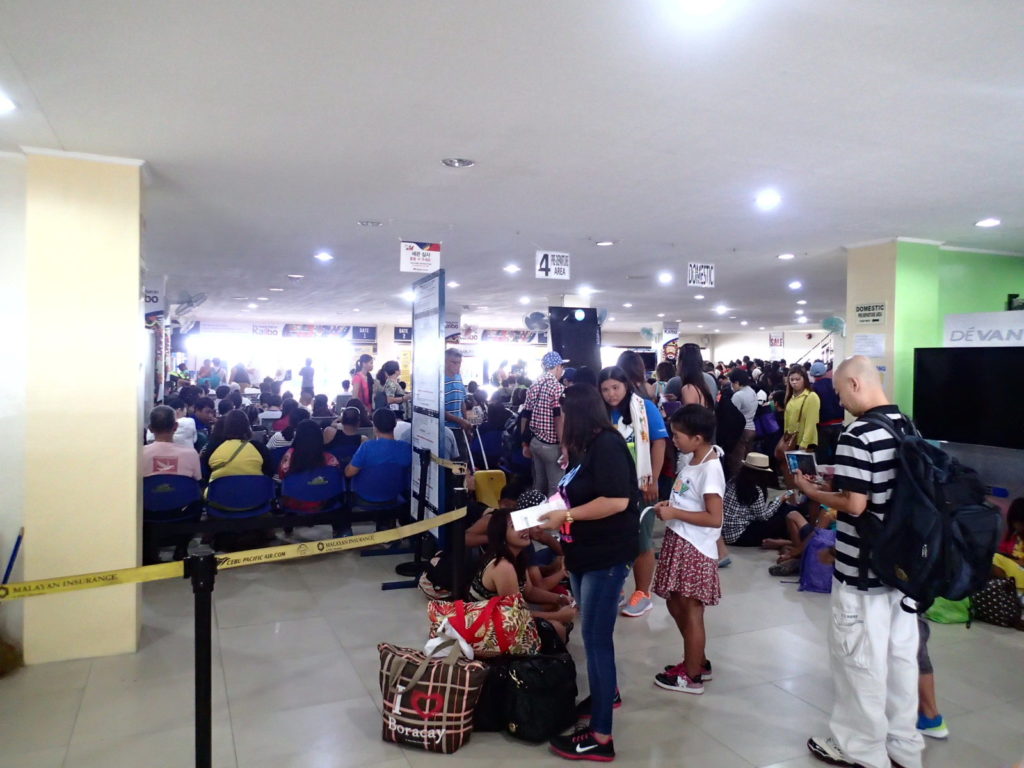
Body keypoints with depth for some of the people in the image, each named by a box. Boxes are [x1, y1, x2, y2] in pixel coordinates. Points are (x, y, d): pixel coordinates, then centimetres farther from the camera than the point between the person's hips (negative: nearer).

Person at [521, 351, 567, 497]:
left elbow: (524, 416, 12)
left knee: (538, 485, 15)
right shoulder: (557, 388, -13)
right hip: (551, 445, -7)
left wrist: (525, 444, 19)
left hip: (535, 442, 8)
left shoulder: (533, 387, 9)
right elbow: (559, 419, -21)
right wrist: (564, 448, -20)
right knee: (555, 488, 1)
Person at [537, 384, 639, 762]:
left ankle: (601, 737, 5)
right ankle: (605, 693, 43)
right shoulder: (585, 447, 10)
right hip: (585, 553, 9)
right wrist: (556, 514, 0)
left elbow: (617, 501, -26)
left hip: (606, 555, -9)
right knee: (593, 633, 22)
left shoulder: (607, 444, -18)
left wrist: (566, 516, -22)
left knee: (596, 637, -4)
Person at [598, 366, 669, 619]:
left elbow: (659, 442, -8)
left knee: (641, 542, 8)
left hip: (639, 486, -3)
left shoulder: (645, 407, -8)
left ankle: (643, 594, 21)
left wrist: (653, 481, -11)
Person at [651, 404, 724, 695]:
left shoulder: (710, 469, -21)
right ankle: (698, 662, 37)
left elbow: (715, 518, -24)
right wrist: (670, 505, 1)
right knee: (676, 604, 19)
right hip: (678, 542, 9)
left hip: (695, 549, -9)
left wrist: (674, 513, -21)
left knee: (691, 611, 5)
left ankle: (692, 676, 22)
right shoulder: (690, 459, 6)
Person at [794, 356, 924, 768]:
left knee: (860, 658, 7)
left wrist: (812, 491, -7)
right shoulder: (908, 427, 5)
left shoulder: (858, 434, -21)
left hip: (863, 568, -8)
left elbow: (854, 504, -23)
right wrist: (837, 480, 14)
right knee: (901, 653, 17)